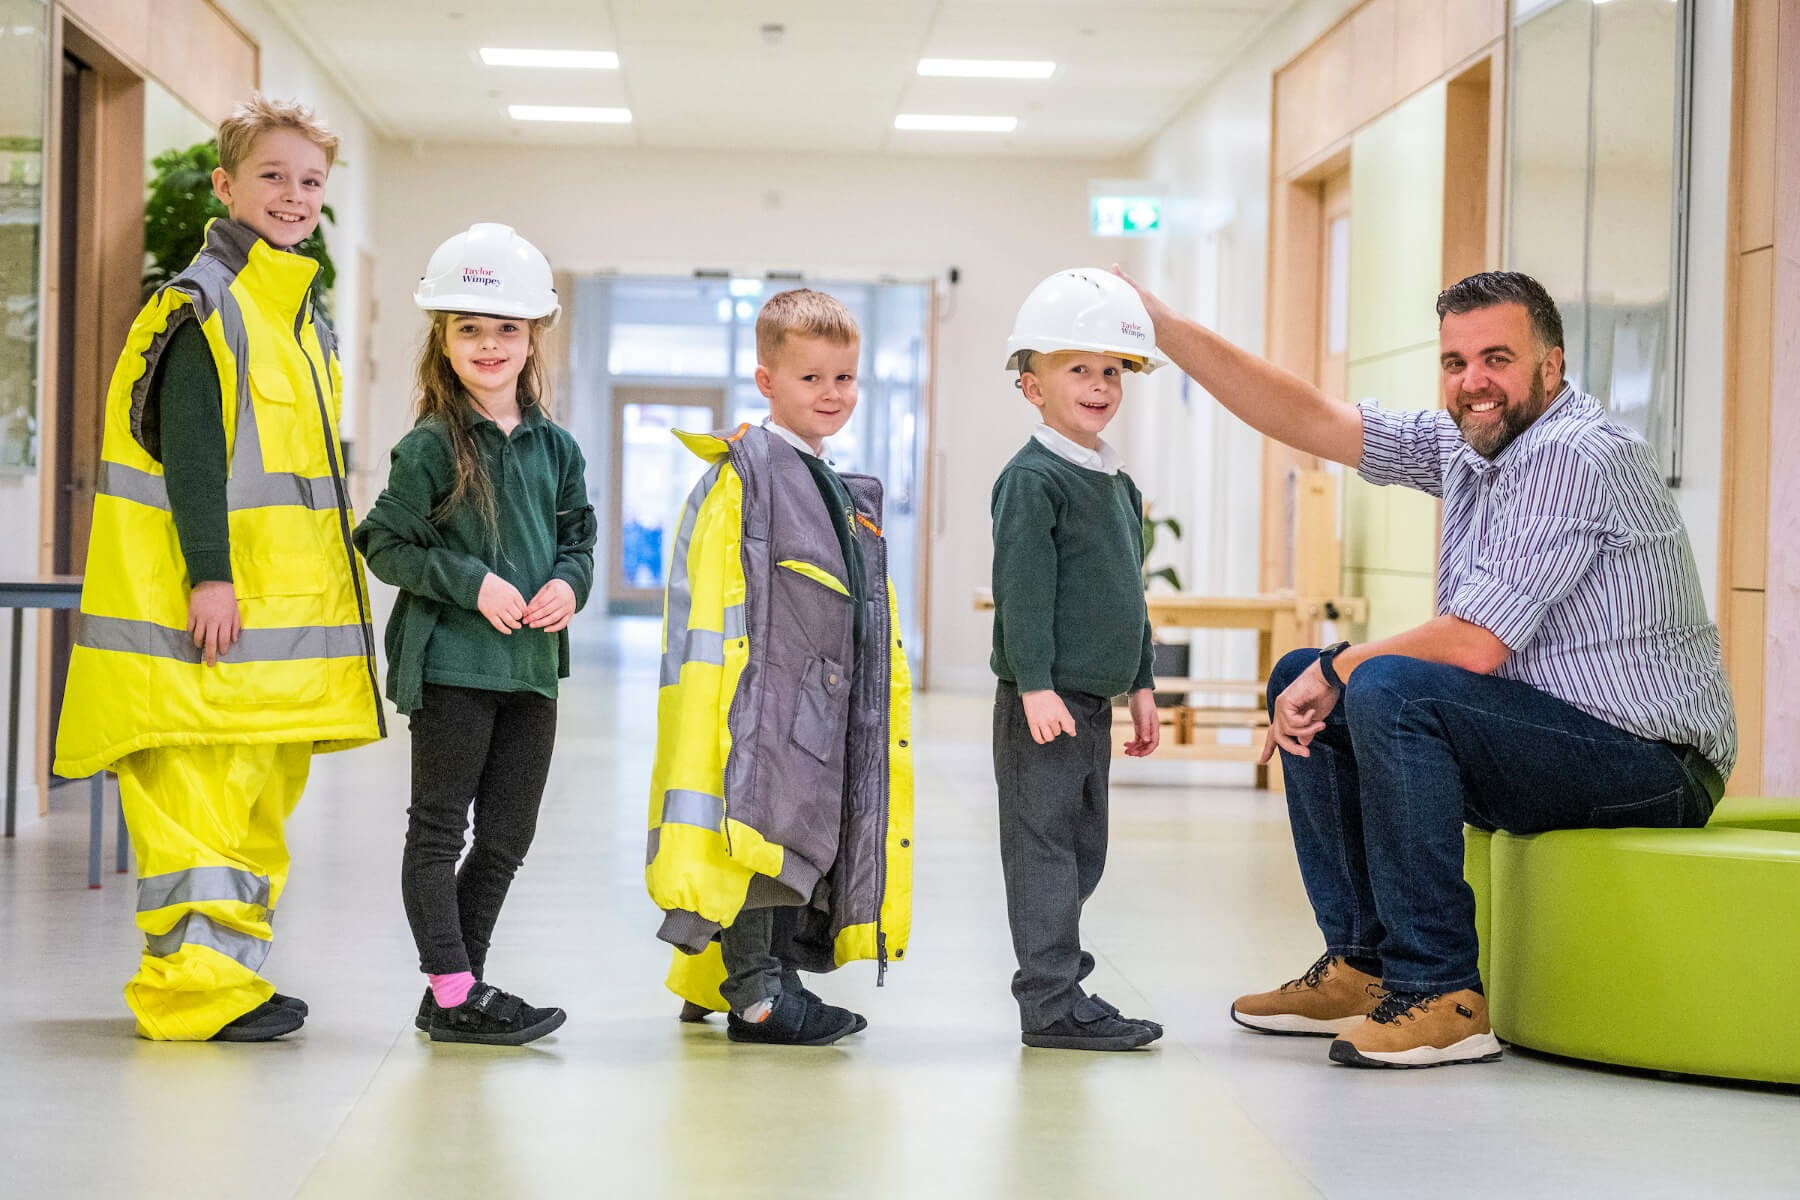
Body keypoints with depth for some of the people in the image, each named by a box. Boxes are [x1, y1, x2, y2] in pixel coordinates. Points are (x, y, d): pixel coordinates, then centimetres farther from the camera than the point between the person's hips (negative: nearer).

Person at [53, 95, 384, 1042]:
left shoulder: (304, 311, 19)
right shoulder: (204, 304, -7)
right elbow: (188, 450, -14)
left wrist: (328, 584, 22)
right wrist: (210, 573, -20)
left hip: (288, 605, 9)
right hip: (213, 603, -9)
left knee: (263, 799, 10)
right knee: (201, 796, -9)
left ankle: (233, 970, 17)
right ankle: (192, 983, -4)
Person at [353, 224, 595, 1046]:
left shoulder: (554, 447, 9)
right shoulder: (431, 446, -6)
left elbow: (578, 537, 17)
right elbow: (386, 544, -7)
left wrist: (569, 583, -4)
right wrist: (473, 583, -16)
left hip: (532, 666, 6)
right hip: (449, 662, -6)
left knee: (507, 838, 10)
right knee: (438, 826, -1)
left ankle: (457, 990, 21)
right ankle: (454, 992, 4)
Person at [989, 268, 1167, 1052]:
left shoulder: (1118, 486, 16)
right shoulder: (1032, 480, -11)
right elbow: (1022, 590, -17)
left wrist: (1140, 685, 21)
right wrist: (1035, 684, -23)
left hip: (1092, 701, 9)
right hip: (1043, 703, -9)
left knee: (1082, 851, 14)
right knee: (1045, 846, -5)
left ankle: (1056, 980, 23)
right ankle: (1052, 1006, -3)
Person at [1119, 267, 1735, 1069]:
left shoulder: (1576, 457, -21)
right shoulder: (1466, 444, 6)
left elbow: (1475, 645, -25)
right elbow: (1311, 422, 9)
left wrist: (1336, 670, -11)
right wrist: (1162, 326, 5)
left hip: (1652, 770, -10)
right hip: (1550, 745, 10)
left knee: (1391, 689, -29)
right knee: (1303, 679, 9)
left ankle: (1442, 996, -23)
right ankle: (1363, 964, 9)